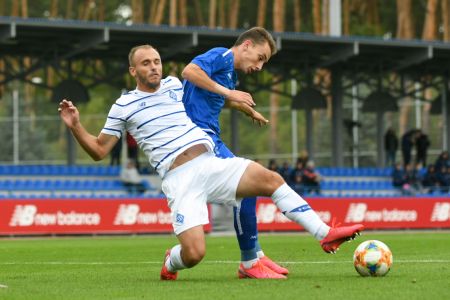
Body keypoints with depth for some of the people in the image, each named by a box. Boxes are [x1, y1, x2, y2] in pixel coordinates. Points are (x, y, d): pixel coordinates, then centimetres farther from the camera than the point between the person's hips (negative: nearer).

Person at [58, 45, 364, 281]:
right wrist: (75, 126, -6)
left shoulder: (174, 85, 16)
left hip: (211, 163, 4)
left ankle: (325, 233, -12)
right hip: (179, 180, -4)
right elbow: (98, 150, 8)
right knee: (194, 254, -20)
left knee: (272, 179, -15)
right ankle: (171, 263, 17)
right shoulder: (124, 106, 5)